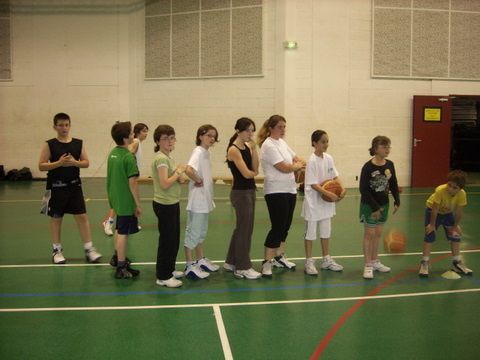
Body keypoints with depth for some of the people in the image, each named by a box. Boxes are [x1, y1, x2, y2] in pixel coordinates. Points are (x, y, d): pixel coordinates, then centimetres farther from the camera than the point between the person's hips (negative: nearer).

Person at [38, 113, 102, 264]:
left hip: (74, 185, 2)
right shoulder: (49, 145, -4)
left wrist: (74, 162, -16)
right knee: (56, 218, 9)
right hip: (56, 186, -2)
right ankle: (57, 250, 22)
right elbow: (41, 166, -8)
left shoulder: (78, 143, 2)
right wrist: (58, 163, -21)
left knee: (82, 216, 1)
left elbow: (86, 163, 3)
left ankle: (89, 248, 8)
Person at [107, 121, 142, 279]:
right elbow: (132, 183, -20)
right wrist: (138, 204, -13)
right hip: (126, 201, -8)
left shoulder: (112, 153, 5)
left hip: (116, 199, 8)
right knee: (123, 233, 0)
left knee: (119, 229, 24)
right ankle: (121, 268, 8)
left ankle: (117, 257, 39)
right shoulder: (128, 157, -20)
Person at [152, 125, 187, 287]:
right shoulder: (161, 158, -18)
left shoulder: (167, 157, 12)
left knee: (174, 238, 18)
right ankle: (163, 277, 9)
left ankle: (169, 269, 32)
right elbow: (165, 183, -26)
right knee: (167, 240, -2)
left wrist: (179, 177, -2)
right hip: (165, 205, -10)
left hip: (172, 203, 10)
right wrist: (178, 172, -14)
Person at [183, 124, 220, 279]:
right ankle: (190, 266, 8)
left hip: (205, 200, 9)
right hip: (197, 200, -9)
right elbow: (188, 170, -35)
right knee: (193, 232, 0)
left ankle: (201, 260, 32)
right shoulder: (198, 152, -18)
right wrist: (198, 181, -21)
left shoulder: (206, 153, 10)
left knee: (202, 231, 19)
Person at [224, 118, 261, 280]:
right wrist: (254, 172, 2)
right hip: (240, 192, -8)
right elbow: (247, 173, -20)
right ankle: (242, 268, 10)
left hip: (249, 191, 8)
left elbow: (255, 169, -2)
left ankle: (231, 262, 29)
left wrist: (254, 149, -8)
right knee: (245, 229, -1)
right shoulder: (233, 150, -15)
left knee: (242, 227, 16)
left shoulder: (248, 147, 9)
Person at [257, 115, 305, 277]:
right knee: (278, 227, -8)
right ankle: (267, 263, -1)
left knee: (285, 225, 15)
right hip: (276, 192, -9)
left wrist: (298, 165, -5)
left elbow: (296, 159, 17)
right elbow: (284, 167, -18)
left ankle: (280, 257, 29)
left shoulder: (282, 142, 14)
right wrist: (297, 166, -1)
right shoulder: (268, 145, -14)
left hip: (290, 190, 9)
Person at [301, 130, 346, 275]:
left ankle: (326, 259, 28)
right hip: (313, 201, -6)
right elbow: (313, 184, -19)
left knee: (326, 230, 16)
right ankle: (309, 262, 14)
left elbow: (335, 176, 8)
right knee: (310, 232, 5)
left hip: (327, 201, 6)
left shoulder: (329, 158, 3)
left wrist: (342, 189, -9)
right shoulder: (312, 161, -16)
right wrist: (329, 194, -26)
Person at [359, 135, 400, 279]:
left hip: (383, 204, 5)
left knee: (378, 233, 14)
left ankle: (375, 261, 28)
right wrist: (374, 207, -17)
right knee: (369, 234, 1)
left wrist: (397, 201, -1)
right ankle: (368, 265, 10)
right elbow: (363, 189, -18)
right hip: (369, 205, -5)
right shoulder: (368, 167, -18)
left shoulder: (390, 165, -1)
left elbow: (393, 185, 8)